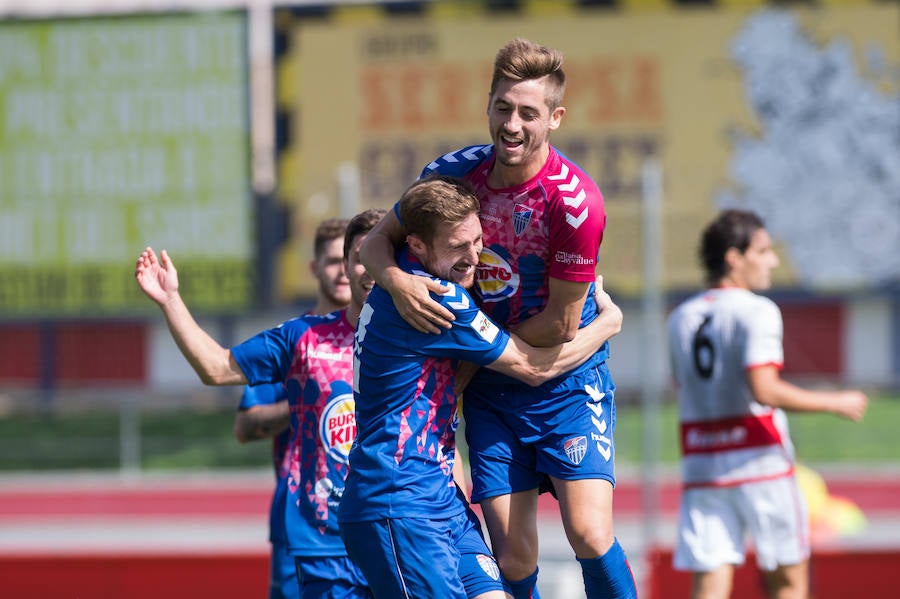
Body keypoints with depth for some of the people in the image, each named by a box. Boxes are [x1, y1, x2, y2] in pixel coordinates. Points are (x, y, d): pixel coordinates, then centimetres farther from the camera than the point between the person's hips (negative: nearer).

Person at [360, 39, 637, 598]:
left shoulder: (575, 200, -21)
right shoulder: (455, 171, -5)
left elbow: (561, 325, -15)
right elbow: (377, 241, 6)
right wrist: (397, 281, -16)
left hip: (567, 380, -4)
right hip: (490, 389, 4)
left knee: (590, 534, -19)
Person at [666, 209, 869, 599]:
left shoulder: (681, 318, 12)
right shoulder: (757, 311, -8)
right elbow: (764, 390, -18)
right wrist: (836, 403, -11)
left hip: (699, 464, 5)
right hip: (759, 461, -5)